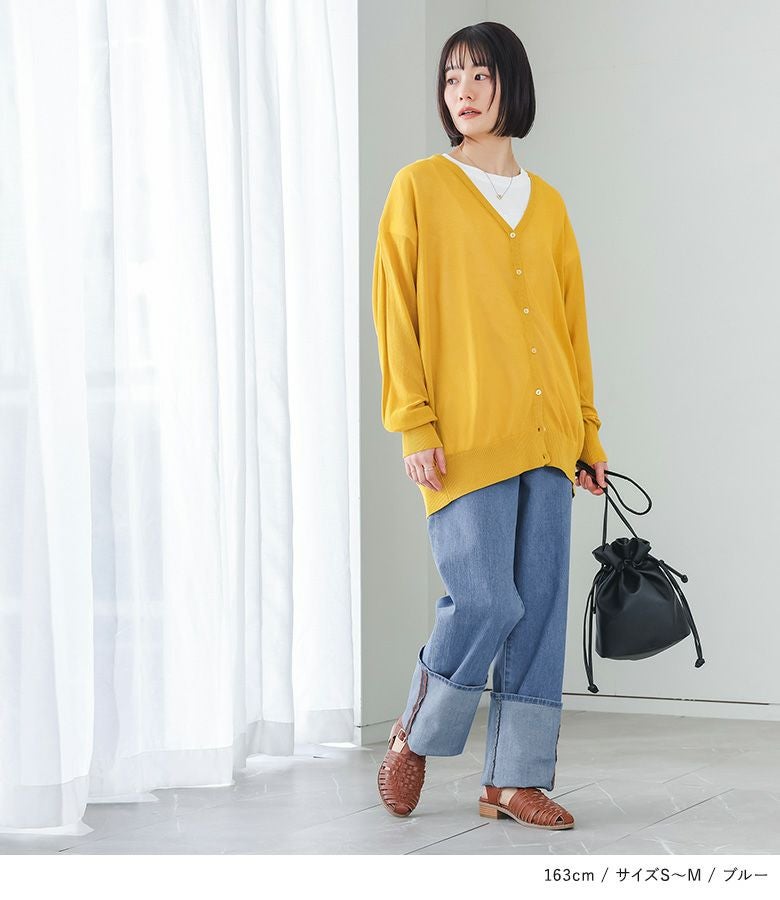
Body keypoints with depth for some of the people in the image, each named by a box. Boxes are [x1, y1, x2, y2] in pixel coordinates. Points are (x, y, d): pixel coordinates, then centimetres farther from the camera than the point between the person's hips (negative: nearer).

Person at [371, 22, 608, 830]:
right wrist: (414, 425, -11)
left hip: (545, 438, 5)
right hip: (465, 438, -5)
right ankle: (416, 734, 14)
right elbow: (396, 313, -3)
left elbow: (573, 325, 17)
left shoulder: (547, 203, 15)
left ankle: (515, 779, 13)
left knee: (540, 606, 3)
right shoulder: (420, 188, 3)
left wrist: (587, 433, 13)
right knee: (484, 600, -12)